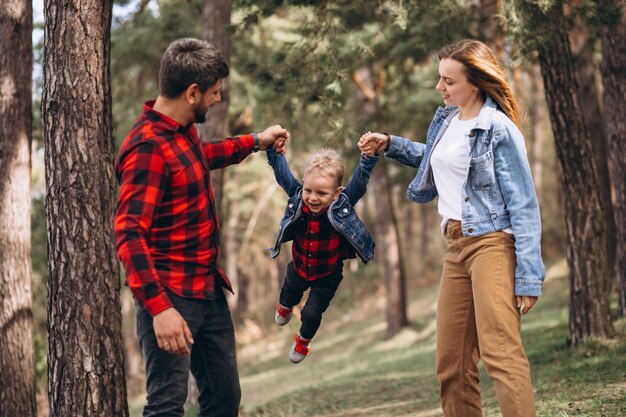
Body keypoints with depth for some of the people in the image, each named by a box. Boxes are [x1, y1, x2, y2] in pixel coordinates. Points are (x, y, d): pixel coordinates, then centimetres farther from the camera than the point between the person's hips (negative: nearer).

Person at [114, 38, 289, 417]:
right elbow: (129, 234, -27)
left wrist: (254, 142, 36)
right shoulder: (147, 147, -20)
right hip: (171, 298, -10)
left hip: (209, 290, 10)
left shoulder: (184, 130, 8)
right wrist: (158, 307, -33)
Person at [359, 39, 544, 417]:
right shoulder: (446, 120, 10)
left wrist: (529, 276, -18)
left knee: (500, 351, -20)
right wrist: (389, 144, 21)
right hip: (457, 247, 8)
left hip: (492, 244, -8)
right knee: (452, 362, 7)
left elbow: (524, 205, -13)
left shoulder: (499, 130, -12)